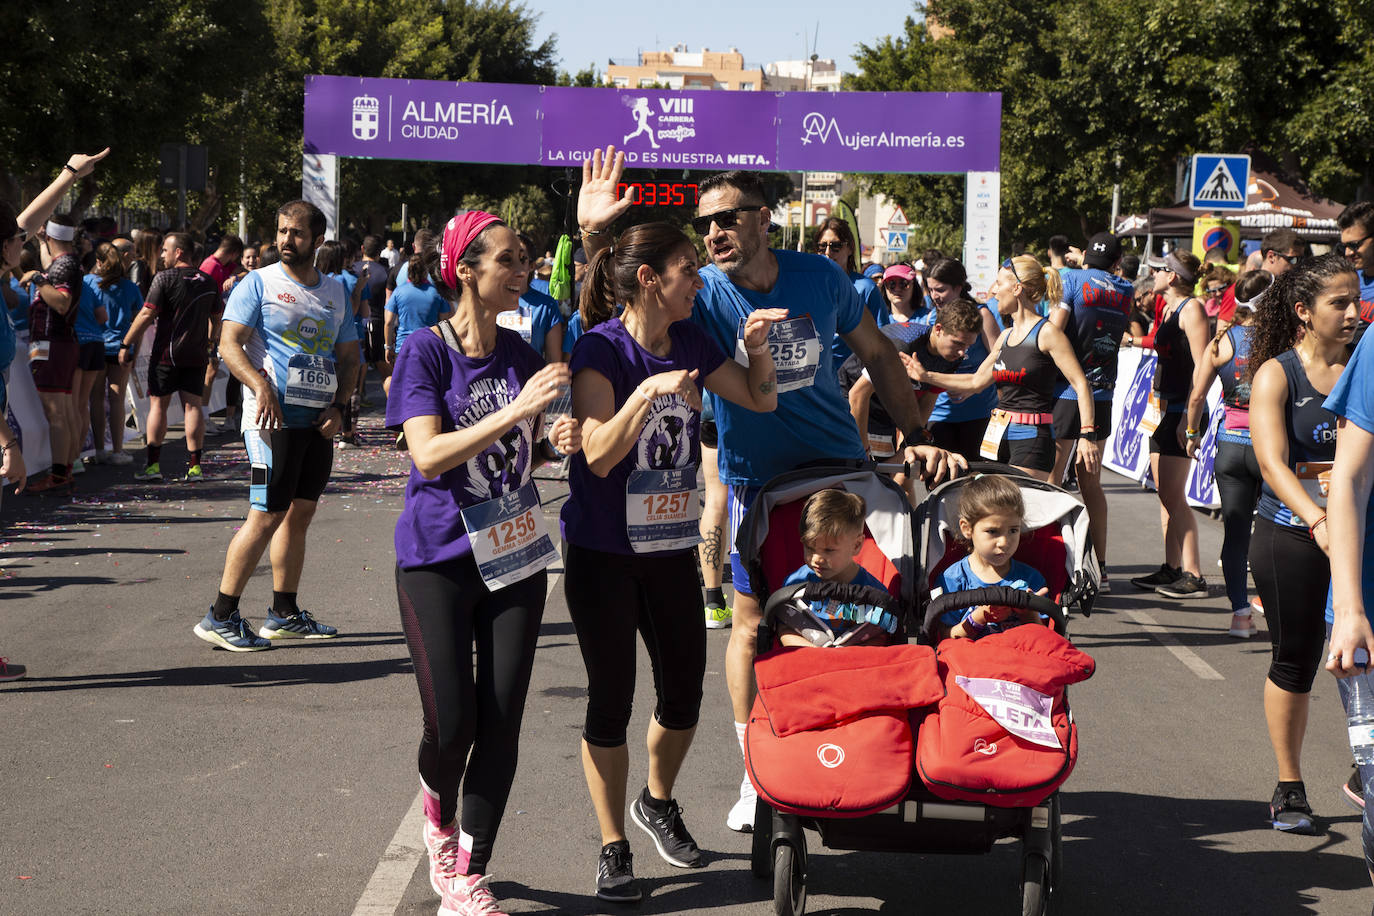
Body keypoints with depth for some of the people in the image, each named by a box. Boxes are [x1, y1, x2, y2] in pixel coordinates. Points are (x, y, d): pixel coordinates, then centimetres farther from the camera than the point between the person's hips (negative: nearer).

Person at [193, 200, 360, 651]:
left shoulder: (335, 292, 14)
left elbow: (348, 356, 17)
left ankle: (284, 614, 19)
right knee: (266, 515, -11)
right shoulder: (259, 283, -2)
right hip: (274, 416, -6)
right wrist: (261, 385, -26)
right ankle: (221, 617, -7)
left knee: (300, 513, 10)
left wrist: (337, 406, 0)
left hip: (318, 421, 6)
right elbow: (229, 344, -9)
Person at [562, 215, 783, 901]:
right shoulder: (601, 350, -16)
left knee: (683, 691, 11)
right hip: (603, 554, -6)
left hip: (671, 547, 6)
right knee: (612, 698, 2)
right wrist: (649, 391, -33)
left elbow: (761, 400, 12)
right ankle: (613, 849, 13)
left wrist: (757, 346, -6)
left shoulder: (691, 344, 2)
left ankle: (657, 803, 38)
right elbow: (599, 455, -23)